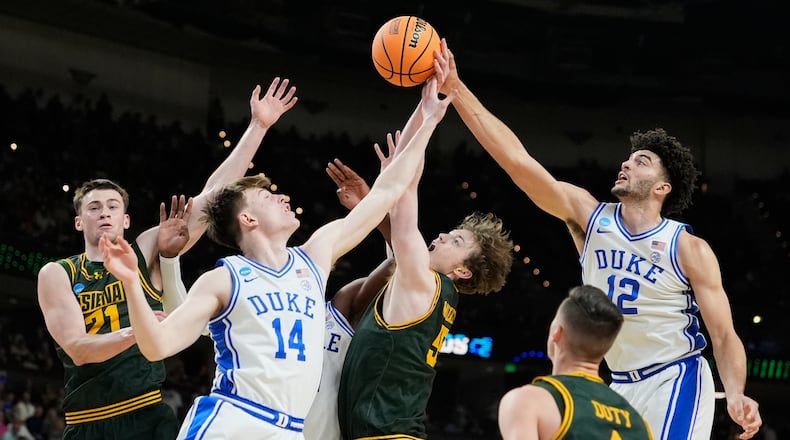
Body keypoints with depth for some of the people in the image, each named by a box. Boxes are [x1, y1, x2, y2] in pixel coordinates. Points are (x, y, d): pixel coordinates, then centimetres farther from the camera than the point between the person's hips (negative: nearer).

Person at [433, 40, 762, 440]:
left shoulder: (690, 249, -10)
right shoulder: (589, 217, -1)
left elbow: (724, 336, -9)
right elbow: (515, 158, -8)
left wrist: (736, 396, -29)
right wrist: (456, 88, -16)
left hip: (675, 381, -5)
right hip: (621, 386, 5)